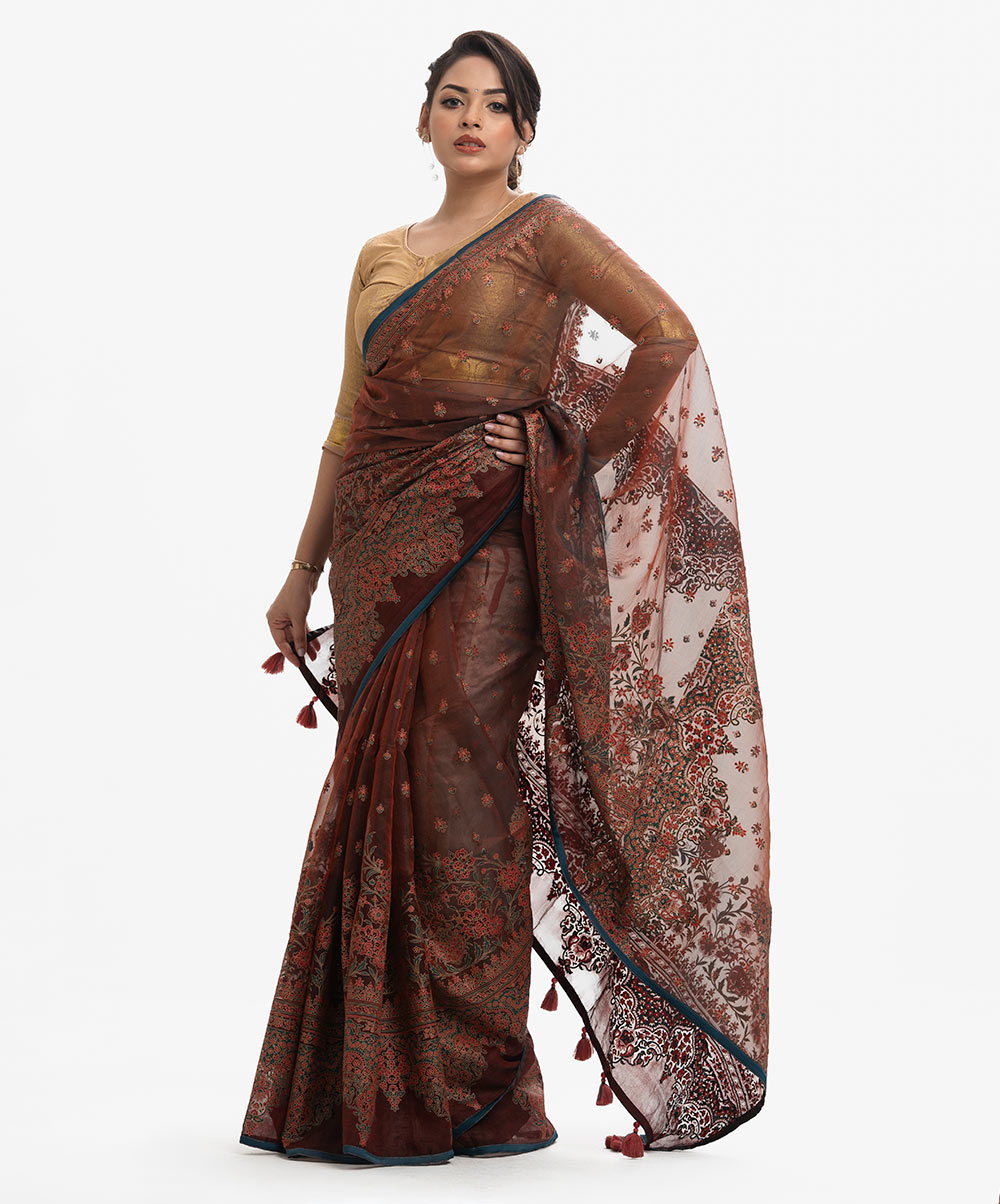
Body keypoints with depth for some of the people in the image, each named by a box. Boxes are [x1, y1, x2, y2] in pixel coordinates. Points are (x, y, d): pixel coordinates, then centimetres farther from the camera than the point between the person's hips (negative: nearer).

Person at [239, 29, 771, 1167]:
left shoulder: (542, 229, 1)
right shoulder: (380, 256, 18)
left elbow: (669, 334, -9)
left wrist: (575, 459, -6)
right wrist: (302, 573, 17)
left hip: (475, 543, -6)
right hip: (379, 548, 6)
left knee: (453, 793, -8)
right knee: (377, 798, 5)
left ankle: (475, 1092, 0)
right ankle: (370, 1087, 13)